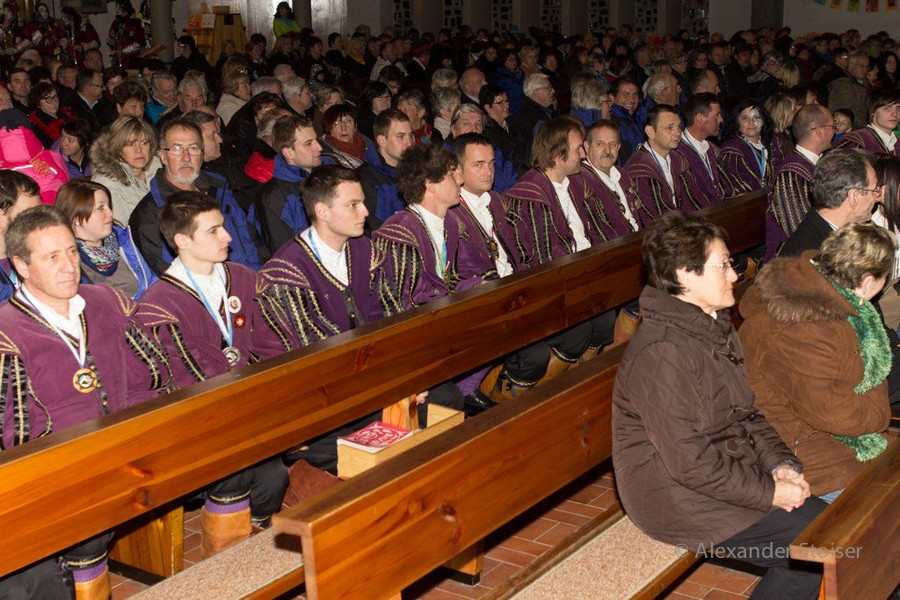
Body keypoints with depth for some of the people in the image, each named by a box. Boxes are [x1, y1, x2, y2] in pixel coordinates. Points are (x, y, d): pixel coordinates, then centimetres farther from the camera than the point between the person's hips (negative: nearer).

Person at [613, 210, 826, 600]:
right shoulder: (661, 354, -25)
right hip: (680, 499, -9)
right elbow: (689, 462, -24)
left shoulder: (716, 328, 8)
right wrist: (768, 492, -17)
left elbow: (745, 414, 14)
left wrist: (779, 462, -3)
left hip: (732, 472, 9)